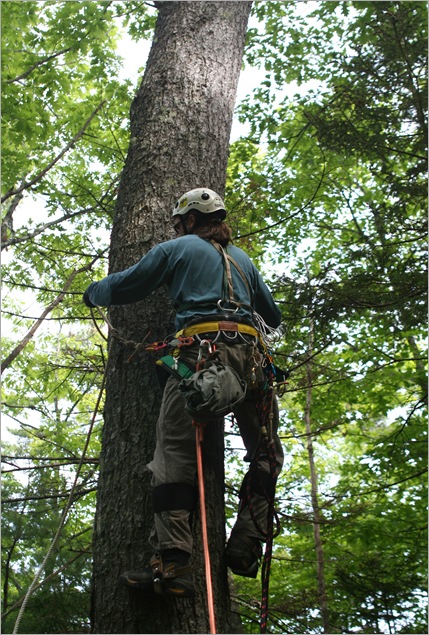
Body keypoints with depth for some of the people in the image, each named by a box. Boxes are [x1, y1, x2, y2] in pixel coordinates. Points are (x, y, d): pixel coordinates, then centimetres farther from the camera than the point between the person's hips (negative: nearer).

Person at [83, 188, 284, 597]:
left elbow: (124, 287, 16)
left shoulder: (178, 248, 16)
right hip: (252, 358, 5)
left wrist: (92, 294, 37)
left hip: (201, 351, -4)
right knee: (266, 455, 16)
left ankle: (172, 563, -20)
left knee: (174, 456, -9)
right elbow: (273, 316, 34)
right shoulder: (242, 259, 29)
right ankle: (246, 548, 5)